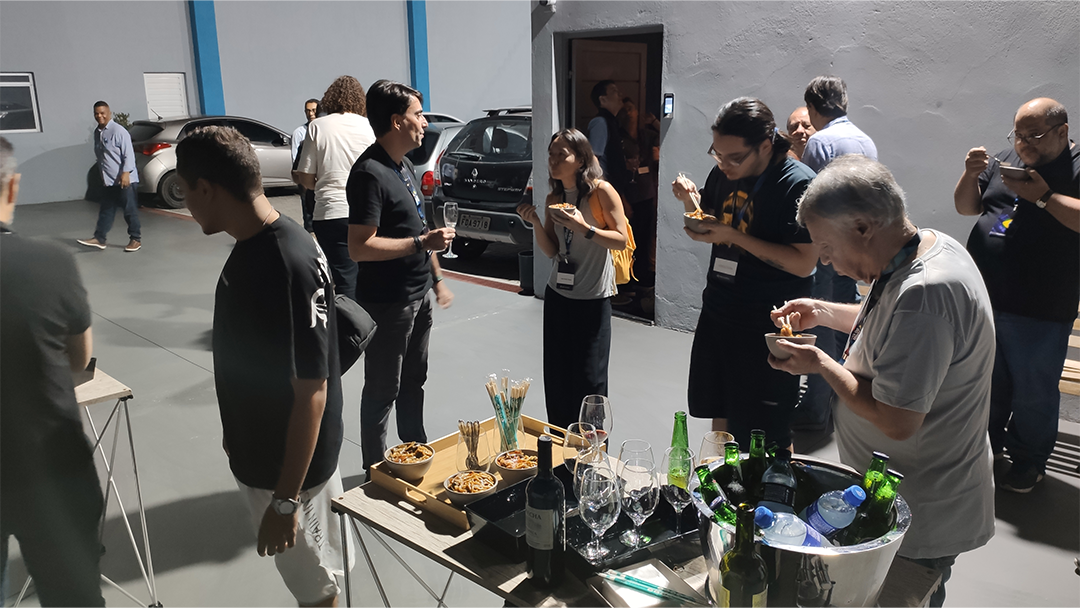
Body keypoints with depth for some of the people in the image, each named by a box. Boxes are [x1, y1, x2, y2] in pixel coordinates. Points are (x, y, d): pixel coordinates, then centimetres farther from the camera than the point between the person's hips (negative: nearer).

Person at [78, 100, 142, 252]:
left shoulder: (118, 131, -13)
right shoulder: (97, 133, 12)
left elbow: (129, 154, -18)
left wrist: (126, 172, -25)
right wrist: (102, 172, 22)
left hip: (124, 180, -8)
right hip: (108, 181, 8)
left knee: (130, 210, 0)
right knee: (106, 211, 11)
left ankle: (136, 240, 9)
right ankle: (99, 238, 15)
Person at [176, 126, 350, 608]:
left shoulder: (288, 267, -29)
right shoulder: (252, 248, 1)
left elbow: (311, 391, -27)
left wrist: (285, 499, -21)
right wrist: (238, 439, 21)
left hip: (290, 466, -8)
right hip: (258, 454, 9)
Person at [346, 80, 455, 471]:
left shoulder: (402, 165, 10)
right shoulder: (370, 172, -20)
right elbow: (360, 247, -26)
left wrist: (437, 279, 16)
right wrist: (423, 241, -25)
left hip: (417, 296, 9)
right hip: (387, 303, -9)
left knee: (413, 382, 21)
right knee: (383, 390, 6)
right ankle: (377, 469, 22)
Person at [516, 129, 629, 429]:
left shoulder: (601, 191, -10)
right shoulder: (553, 199, 8)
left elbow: (621, 239, -13)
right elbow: (551, 251, 8)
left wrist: (583, 228, -25)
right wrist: (535, 223, -8)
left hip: (593, 298, -5)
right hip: (558, 295, 5)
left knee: (590, 380, -1)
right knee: (556, 378, 8)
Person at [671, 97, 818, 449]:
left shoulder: (798, 185, -17)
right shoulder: (724, 173, 3)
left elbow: (803, 263, -22)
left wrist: (734, 236, -24)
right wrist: (690, 199, -3)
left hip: (767, 329, -7)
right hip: (717, 312, 7)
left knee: (764, 438, 4)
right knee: (719, 412, 20)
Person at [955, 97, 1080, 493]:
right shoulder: (1005, 161, 11)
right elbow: (966, 207, 12)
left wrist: (1043, 196, -22)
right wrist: (971, 174, -3)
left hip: (1038, 312, -5)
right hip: (984, 300, 6)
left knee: (1033, 392, 6)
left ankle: (1028, 461, 24)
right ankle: (985, 444, 36)